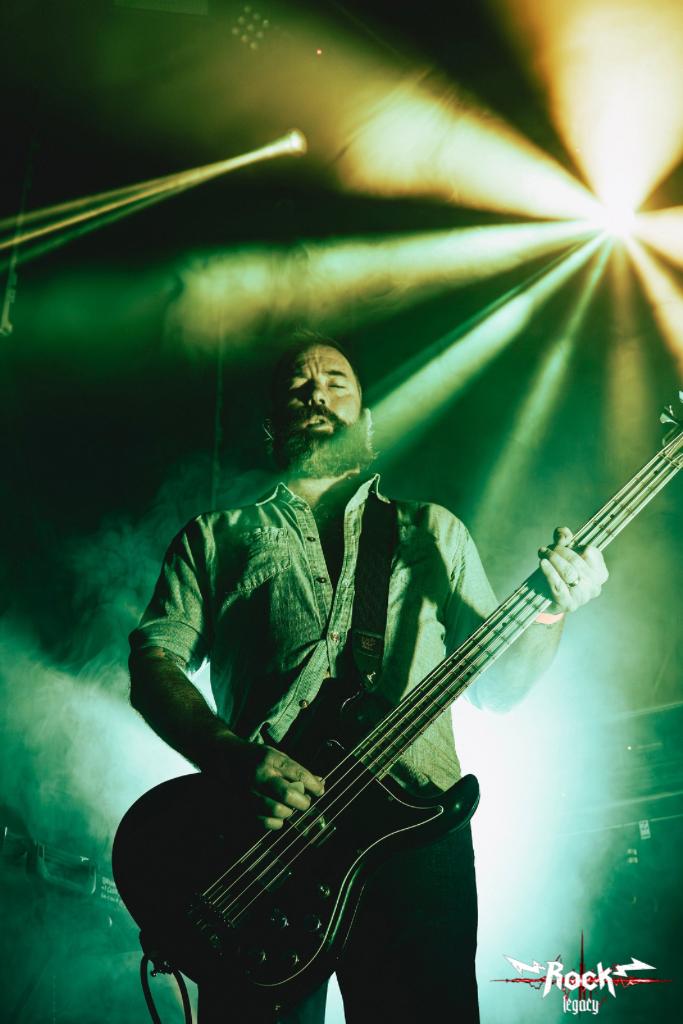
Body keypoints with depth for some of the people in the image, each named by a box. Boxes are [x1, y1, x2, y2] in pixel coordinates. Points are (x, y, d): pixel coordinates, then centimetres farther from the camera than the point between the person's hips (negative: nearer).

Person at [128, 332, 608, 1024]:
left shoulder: (433, 532, 20)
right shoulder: (214, 538, 16)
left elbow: (494, 686, 17)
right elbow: (152, 666, 4)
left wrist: (552, 607, -3)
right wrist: (235, 758, -14)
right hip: (260, 824, 0)